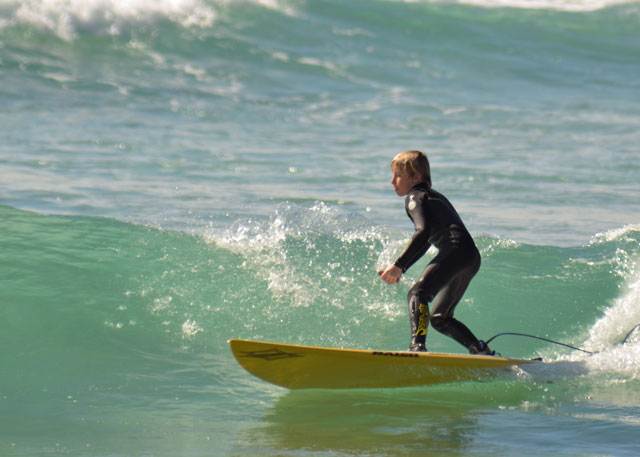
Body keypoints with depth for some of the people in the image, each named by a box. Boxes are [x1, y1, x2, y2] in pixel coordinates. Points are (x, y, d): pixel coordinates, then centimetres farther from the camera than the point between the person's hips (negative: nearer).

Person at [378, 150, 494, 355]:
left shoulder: (415, 197, 1)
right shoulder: (433, 197, 31)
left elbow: (423, 233, -16)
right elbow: (426, 242, 36)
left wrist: (398, 266, -21)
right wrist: (401, 269, 32)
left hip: (456, 251, -10)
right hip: (471, 259, 10)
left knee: (418, 293, -24)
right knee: (440, 318, 16)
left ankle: (418, 346, -44)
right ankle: (485, 353, 14)